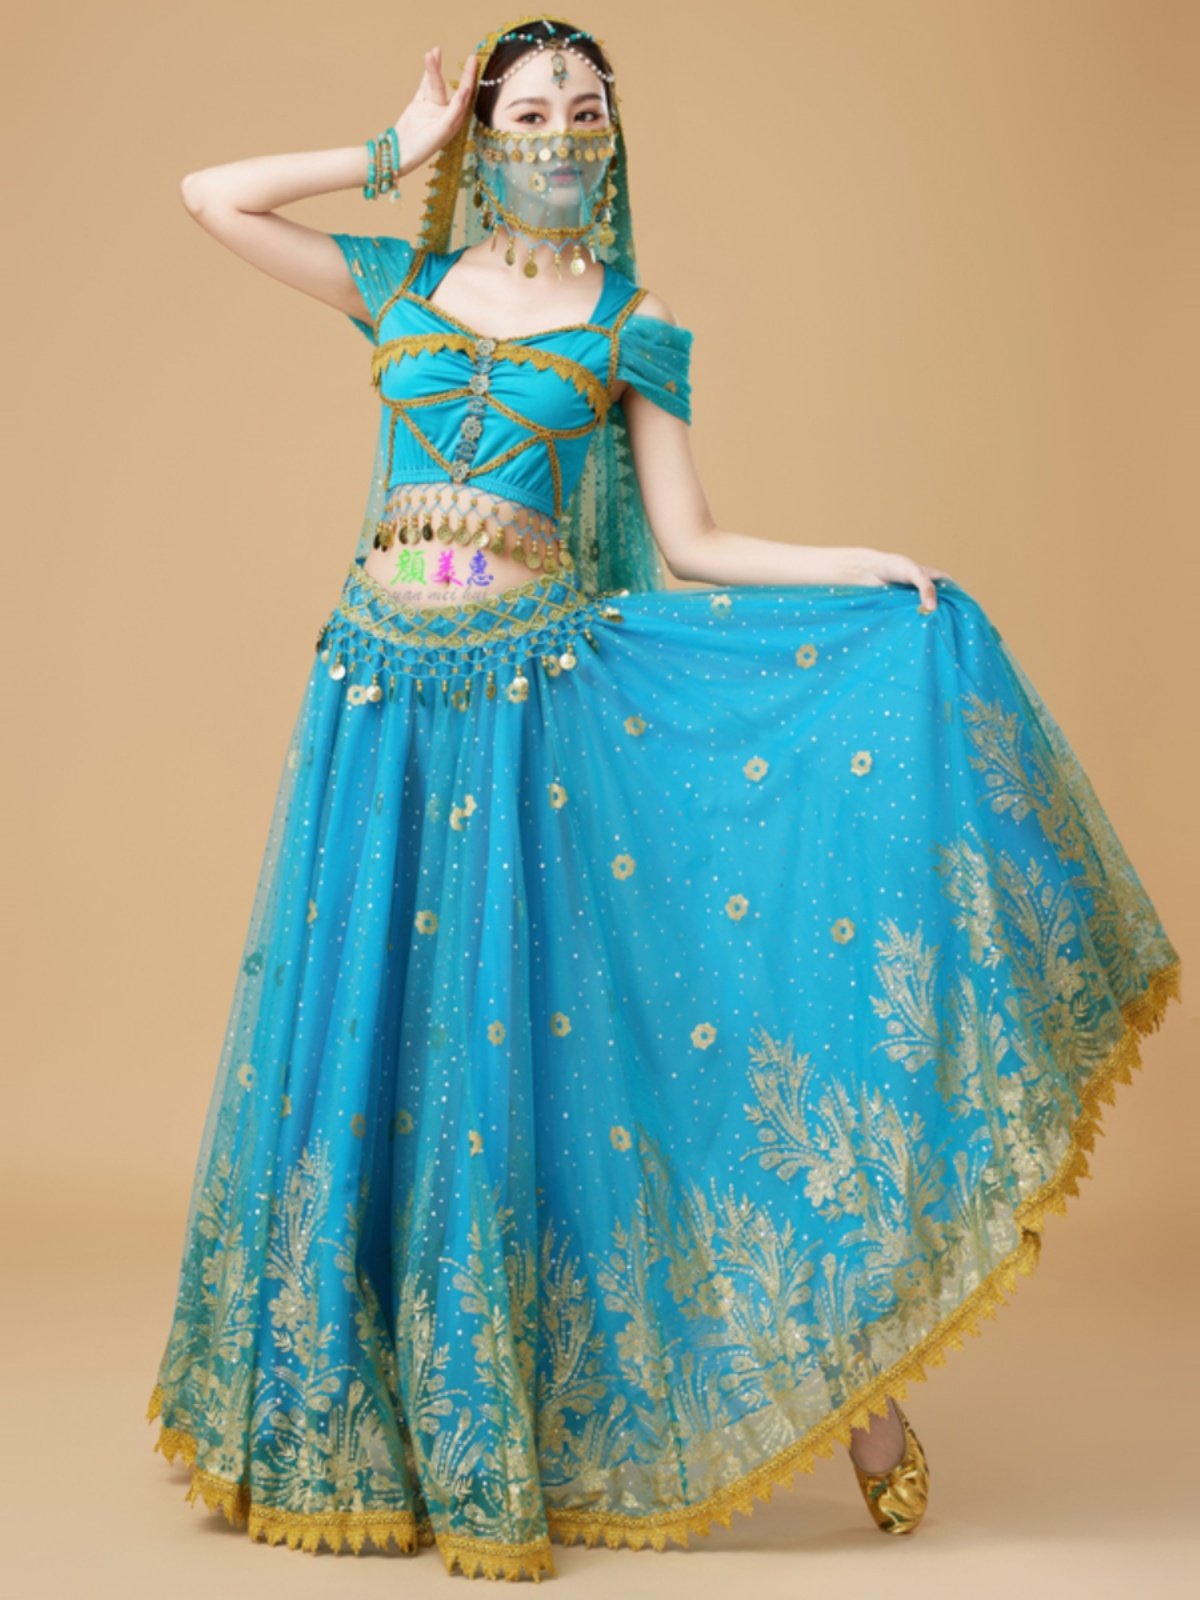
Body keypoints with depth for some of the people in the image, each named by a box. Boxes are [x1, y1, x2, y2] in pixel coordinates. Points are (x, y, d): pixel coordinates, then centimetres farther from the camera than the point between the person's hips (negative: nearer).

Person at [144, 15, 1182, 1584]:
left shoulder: (633, 326, 6)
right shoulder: (406, 284, 12)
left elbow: (689, 545, 2)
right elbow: (214, 195, 9)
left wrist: (866, 566, -9)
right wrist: (400, 151, 11)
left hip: (541, 691, -2)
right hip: (388, 690, 2)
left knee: (526, 1029, -4)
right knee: (368, 1025, 4)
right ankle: (367, 1412, 19)